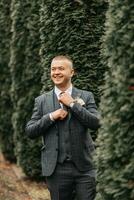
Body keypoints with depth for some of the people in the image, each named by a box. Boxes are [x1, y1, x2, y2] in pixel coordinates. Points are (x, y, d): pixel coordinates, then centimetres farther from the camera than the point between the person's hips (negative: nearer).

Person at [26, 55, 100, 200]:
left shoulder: (86, 96, 5)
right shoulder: (41, 100, 7)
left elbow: (96, 123, -7)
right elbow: (30, 131, 3)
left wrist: (72, 104, -11)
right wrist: (51, 117, -10)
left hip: (84, 167, -1)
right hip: (56, 170, 1)